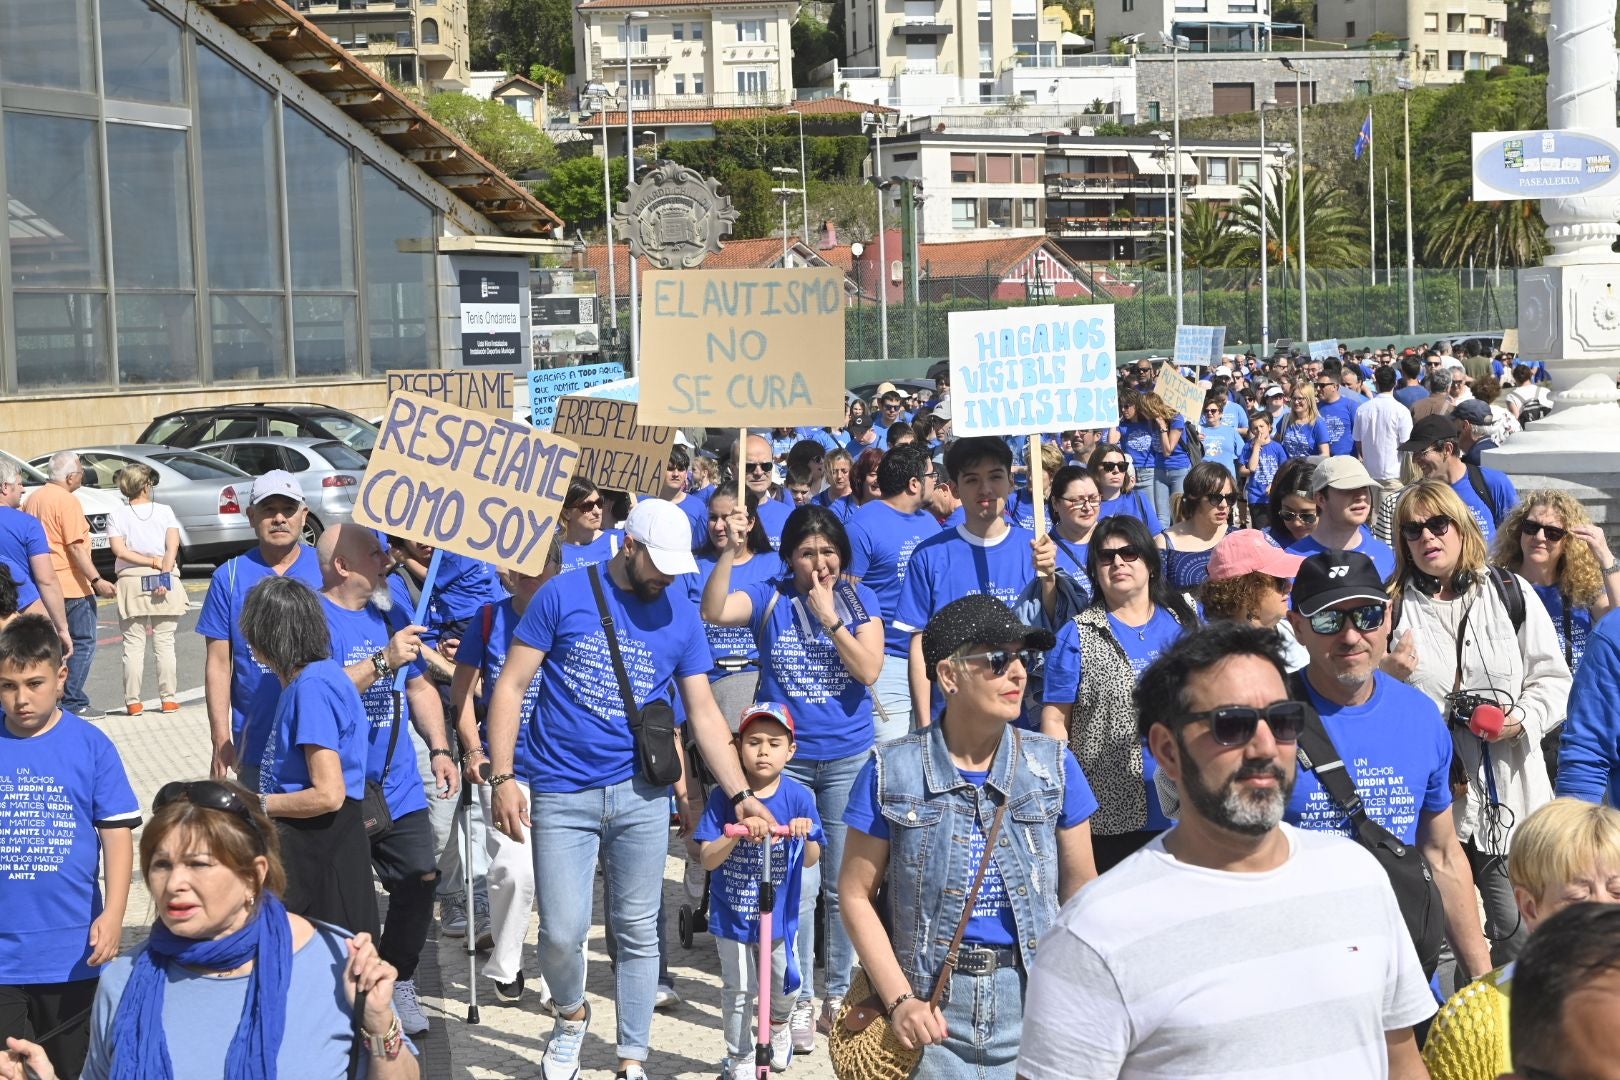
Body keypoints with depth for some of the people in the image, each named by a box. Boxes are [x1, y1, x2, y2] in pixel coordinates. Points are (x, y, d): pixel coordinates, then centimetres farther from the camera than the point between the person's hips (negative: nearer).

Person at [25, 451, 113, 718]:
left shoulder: (34, 498, 12)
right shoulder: (66, 501, -14)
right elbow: (76, 547, -21)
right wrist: (97, 580, -21)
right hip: (71, 585, -8)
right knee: (82, 643, -2)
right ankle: (73, 704, -5)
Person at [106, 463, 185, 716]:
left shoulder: (117, 516, 1)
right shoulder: (164, 511, 1)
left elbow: (120, 550, -10)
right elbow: (173, 546, -9)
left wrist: (152, 562, -7)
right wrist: (163, 572, -13)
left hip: (132, 582, 0)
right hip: (165, 581, 0)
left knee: (133, 645, 3)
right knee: (165, 644, 6)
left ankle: (133, 702, 1)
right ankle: (168, 698, 7)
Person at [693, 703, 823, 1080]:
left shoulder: (799, 797, -9)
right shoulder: (723, 798, -11)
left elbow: (809, 861, -6)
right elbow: (708, 860, -13)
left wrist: (807, 836, -28)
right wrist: (737, 835, -31)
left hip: (780, 914, 1)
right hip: (731, 913, -1)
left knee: (785, 985, 15)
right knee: (737, 990, 6)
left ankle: (778, 1026, 48)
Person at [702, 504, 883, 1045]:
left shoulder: (860, 600, 1)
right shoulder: (770, 598, -1)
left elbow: (869, 670, -10)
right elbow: (714, 612, -18)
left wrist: (829, 616, -15)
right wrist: (728, 551, -28)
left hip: (849, 758, 1)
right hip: (787, 759, -1)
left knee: (844, 885, 9)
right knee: (798, 886, 1)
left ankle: (840, 993, 24)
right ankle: (799, 1001, 13)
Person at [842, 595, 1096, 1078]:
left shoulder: (1054, 766, 2)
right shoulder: (891, 771, -3)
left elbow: (1080, 891, 6)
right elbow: (857, 894, 1)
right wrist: (899, 1000, -8)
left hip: (1034, 1006, 1)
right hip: (934, 1007, -1)